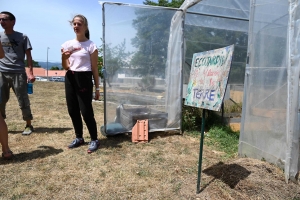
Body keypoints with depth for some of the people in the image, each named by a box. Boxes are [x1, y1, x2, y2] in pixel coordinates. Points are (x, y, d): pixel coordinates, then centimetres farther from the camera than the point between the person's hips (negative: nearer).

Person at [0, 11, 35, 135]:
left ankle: (28, 125, 12)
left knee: (23, 101, 0)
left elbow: (28, 55, 1)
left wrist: (30, 72, -7)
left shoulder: (22, 37, 4)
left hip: (18, 73, -3)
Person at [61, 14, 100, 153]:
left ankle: (94, 140, 10)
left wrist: (97, 88, -3)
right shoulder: (67, 44, 8)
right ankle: (79, 138, 27)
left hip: (84, 79, -5)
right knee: (73, 111, 10)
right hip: (70, 79, 6)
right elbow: (65, 67, 9)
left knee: (86, 112, -7)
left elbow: (94, 69, -3)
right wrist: (64, 57, -12)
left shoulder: (91, 45, -4)